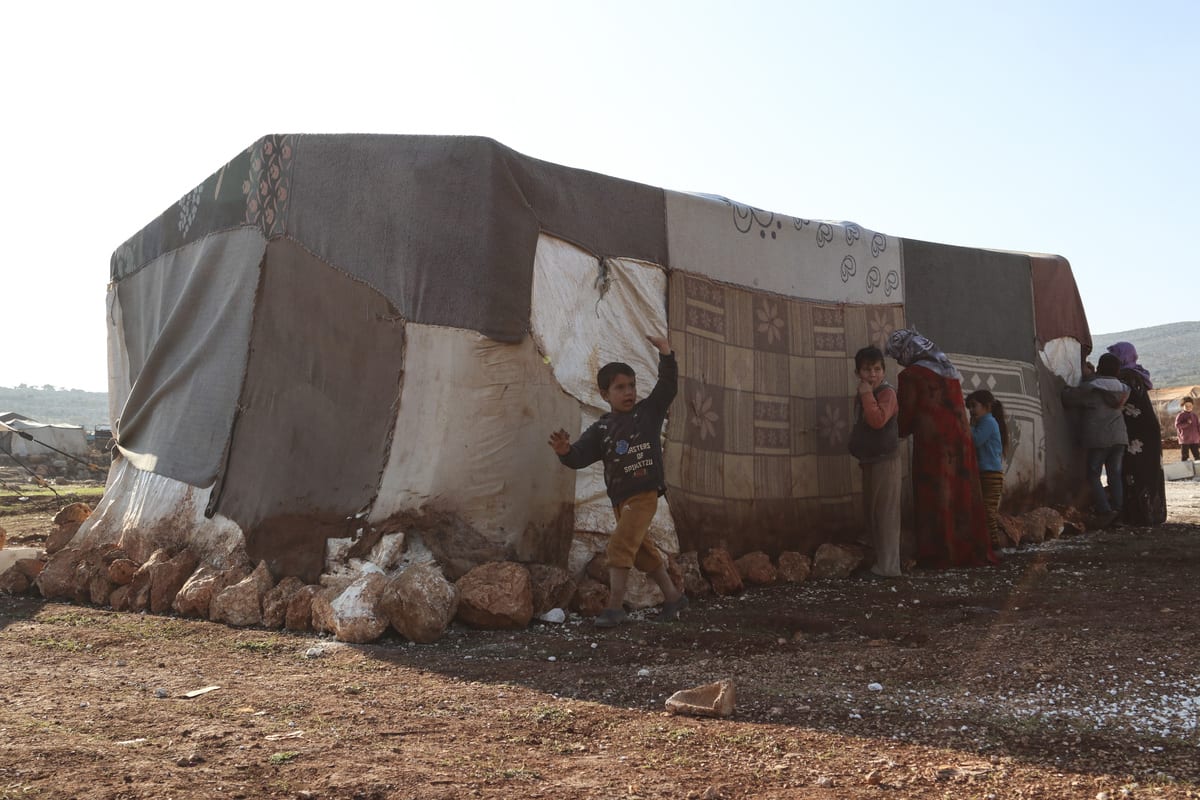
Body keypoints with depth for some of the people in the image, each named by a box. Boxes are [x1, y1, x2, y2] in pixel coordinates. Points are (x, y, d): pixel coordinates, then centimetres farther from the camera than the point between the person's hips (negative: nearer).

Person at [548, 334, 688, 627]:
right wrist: (565, 451, -24)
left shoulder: (649, 411, 1)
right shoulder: (600, 429, 6)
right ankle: (674, 597, 33)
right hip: (620, 499, 6)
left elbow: (668, 385, -6)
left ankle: (615, 606, -12)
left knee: (620, 544, -18)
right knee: (643, 551, 16)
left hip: (645, 495, -5)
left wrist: (666, 355, -18)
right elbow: (580, 456, -3)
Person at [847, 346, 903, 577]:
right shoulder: (862, 394, 13)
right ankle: (880, 559, 24)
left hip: (885, 460, -9)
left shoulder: (887, 392, -14)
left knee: (886, 514, -7)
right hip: (869, 461, 9)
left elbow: (878, 420, -31)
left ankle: (889, 566, -4)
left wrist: (867, 394, -24)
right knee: (871, 514, 14)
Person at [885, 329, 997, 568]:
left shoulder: (910, 376, -8)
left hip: (931, 443, -6)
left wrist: (897, 433, 12)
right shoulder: (949, 371, 13)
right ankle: (972, 549, 16)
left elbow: (907, 415, -6)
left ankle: (941, 553, 3)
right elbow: (955, 406, 16)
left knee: (934, 498, 1)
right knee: (963, 495, 12)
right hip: (961, 441, 6)